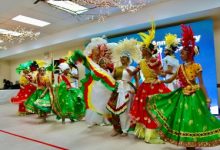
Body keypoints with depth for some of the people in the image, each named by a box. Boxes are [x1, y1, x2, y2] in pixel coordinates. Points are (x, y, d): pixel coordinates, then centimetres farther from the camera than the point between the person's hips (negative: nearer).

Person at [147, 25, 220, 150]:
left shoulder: (196, 66, -8)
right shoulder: (181, 67, 7)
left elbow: (201, 84, -8)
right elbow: (170, 80, 11)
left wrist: (207, 98, -11)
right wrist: (160, 81, -3)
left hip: (194, 95, -5)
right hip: (182, 95, 6)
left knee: (192, 119, -1)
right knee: (183, 119, 9)